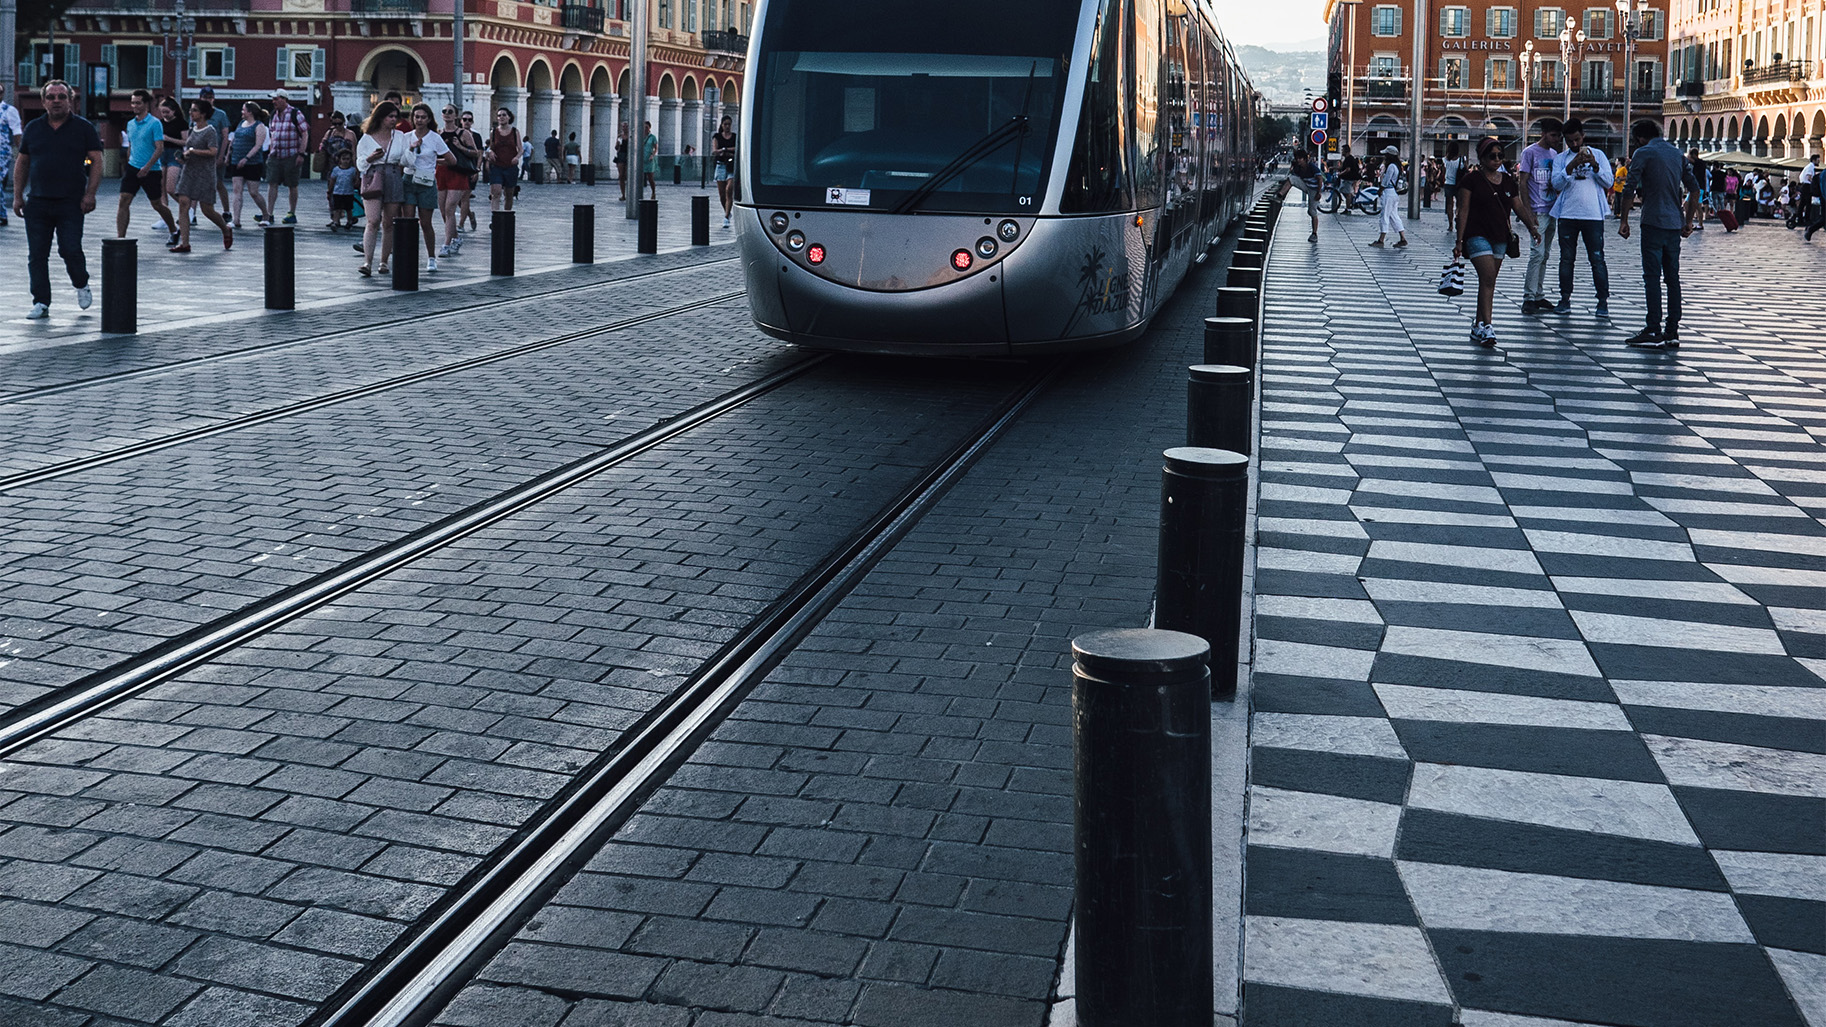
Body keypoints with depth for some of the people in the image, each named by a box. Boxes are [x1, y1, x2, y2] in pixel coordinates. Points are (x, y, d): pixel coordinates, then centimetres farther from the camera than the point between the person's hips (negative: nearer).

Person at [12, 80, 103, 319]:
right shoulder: (33, 128, 11)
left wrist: (90, 194, -10)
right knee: (37, 255, 2)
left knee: (71, 250, -8)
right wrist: (18, 196, 9)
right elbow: (22, 163, 15)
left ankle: (82, 286, 21)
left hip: (71, 203, -3)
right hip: (36, 202, 3)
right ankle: (41, 303, 8)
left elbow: (96, 162, 0)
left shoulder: (84, 128, 3)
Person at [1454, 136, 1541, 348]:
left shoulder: (1508, 181, 12)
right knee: (1487, 278, -18)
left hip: (1500, 237, 6)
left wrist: (1532, 226, -5)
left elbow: (1519, 206, 12)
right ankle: (1487, 327, -22)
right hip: (1477, 235, -6)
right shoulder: (1471, 179, -4)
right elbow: (1463, 211, -6)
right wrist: (1459, 241, -11)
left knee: (1489, 282, 8)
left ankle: (1478, 326, 17)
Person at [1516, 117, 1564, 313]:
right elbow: (1523, 183, -8)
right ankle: (1528, 299, -11)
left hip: (1552, 211, 7)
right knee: (1537, 253, -13)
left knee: (1545, 255, 10)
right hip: (1537, 212, -7)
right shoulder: (1530, 152, -5)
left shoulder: (1554, 154, 16)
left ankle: (1539, 295, 16)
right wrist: (1528, 213, -14)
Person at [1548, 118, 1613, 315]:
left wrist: (1594, 165, -12)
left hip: (1593, 215, -1)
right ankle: (1565, 299, 9)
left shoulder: (1598, 155, 10)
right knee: (1566, 258, 3)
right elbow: (1557, 184, -3)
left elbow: (1608, 182, 2)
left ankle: (1603, 301, 0)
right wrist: (1572, 166, -16)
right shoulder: (1560, 159, 12)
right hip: (1567, 215, 1)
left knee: (1597, 258, -3)